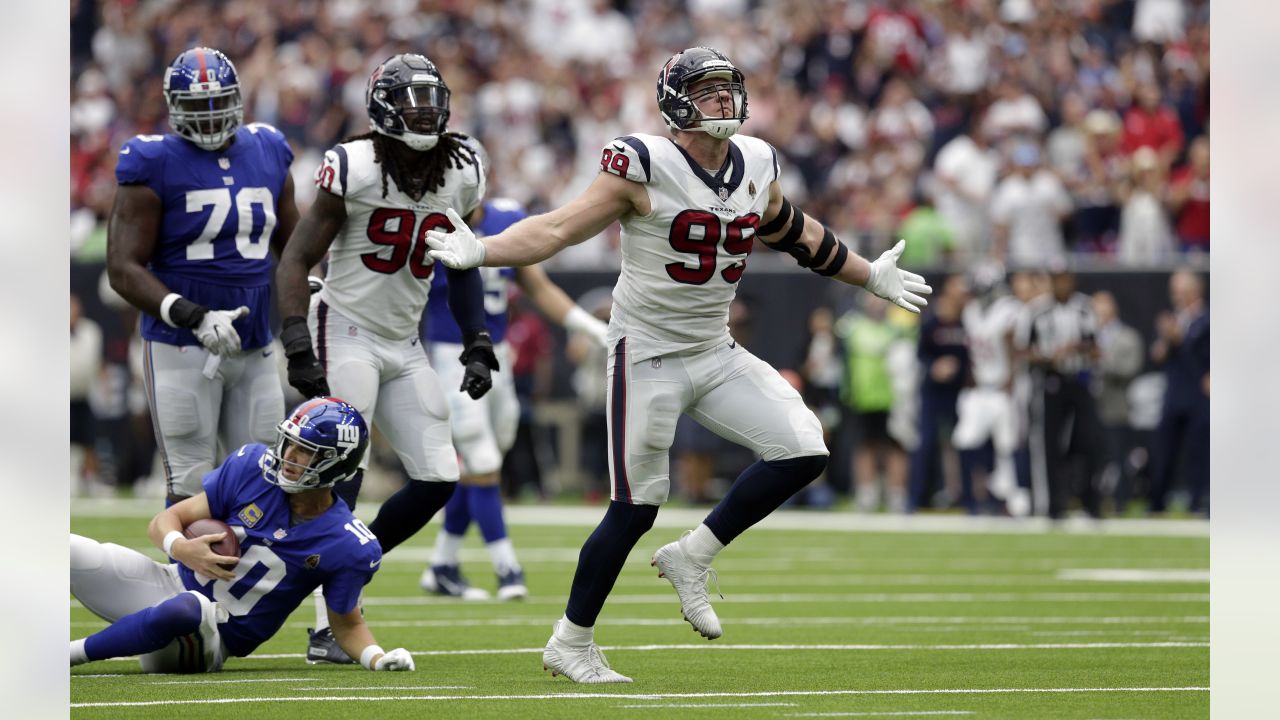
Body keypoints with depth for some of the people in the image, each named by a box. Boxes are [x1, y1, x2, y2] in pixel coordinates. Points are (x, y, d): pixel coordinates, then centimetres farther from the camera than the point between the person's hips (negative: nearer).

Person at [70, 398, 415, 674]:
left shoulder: (349, 547, -10)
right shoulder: (252, 467, -6)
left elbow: (346, 623, 6)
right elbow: (165, 520, 0)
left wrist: (378, 658, -14)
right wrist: (180, 547, -24)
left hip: (214, 639, -3)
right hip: (172, 580, 3)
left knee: (185, 609, -41)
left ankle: (70, 654, -29)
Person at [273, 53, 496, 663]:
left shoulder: (460, 174, 3)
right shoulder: (354, 169, -14)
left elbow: (461, 269, 16)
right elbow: (297, 258, -12)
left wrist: (478, 346, 7)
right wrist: (297, 347, -21)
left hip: (404, 345, 6)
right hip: (345, 333, -6)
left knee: (438, 480, 0)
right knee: (343, 475, -16)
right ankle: (330, 626, -14)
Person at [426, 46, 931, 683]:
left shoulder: (756, 165, 4)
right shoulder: (647, 167, -15)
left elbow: (796, 234, 22)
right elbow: (561, 229, -16)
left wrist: (871, 276, 33)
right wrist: (480, 252, -30)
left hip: (716, 354, 6)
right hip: (649, 358, -6)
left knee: (802, 452, -8)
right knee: (635, 509, -4)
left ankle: (692, 556, 6)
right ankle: (570, 643, 12)